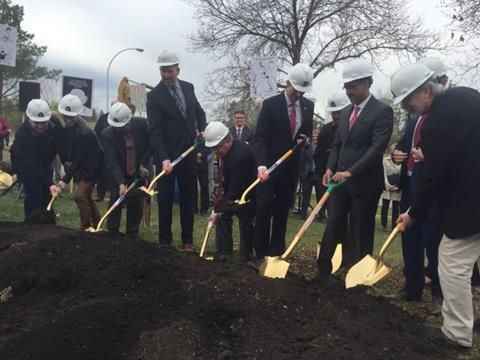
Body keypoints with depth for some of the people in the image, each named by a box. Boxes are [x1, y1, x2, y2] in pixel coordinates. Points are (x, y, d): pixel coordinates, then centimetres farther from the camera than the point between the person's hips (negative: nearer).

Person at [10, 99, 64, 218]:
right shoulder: (22, 134, -39)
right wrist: (50, 184, -46)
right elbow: (33, 165, -41)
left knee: (47, 192, 6)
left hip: (44, 161, 5)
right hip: (24, 163, -5)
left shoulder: (55, 123, -26)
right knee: (34, 191, -16)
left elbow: (61, 142, -2)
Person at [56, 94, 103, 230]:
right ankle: (97, 225, 30)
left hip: (91, 169, -9)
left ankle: (85, 227, -1)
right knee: (86, 196, 16)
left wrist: (66, 179, -28)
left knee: (80, 195, -14)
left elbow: (78, 159, -27)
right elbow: (69, 148, 15)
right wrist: (66, 161, 0)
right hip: (82, 167, 10)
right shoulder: (69, 125, -1)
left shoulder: (84, 133, -28)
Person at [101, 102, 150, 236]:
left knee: (136, 203, 1)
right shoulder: (107, 134, -21)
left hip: (139, 172, 1)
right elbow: (111, 161, -26)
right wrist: (121, 183, -36)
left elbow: (150, 144, -1)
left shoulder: (141, 124, -16)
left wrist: (143, 164, -9)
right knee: (115, 202, -5)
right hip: (118, 174, -1)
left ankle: (132, 233, 11)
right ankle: (112, 233, 8)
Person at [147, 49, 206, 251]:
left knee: (187, 199, 10)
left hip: (188, 153, 5)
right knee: (165, 200, 4)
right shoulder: (154, 95, -10)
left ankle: (187, 240, 19)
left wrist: (201, 129, 0)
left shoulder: (188, 87, 6)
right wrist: (164, 159, -26)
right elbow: (155, 130, -16)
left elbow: (199, 111, 21)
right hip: (167, 156, -4)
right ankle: (165, 240, 13)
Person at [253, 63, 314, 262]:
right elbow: (260, 138, -15)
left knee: (282, 211, 8)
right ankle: (261, 253, 6)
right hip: (269, 166, -4)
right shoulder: (270, 104, -10)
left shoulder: (308, 106, 3)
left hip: (291, 167, 4)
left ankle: (277, 252, 14)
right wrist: (261, 165, -28)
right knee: (264, 210, -3)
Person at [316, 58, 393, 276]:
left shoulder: (382, 111, -9)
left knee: (360, 233, 4)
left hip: (364, 183, -6)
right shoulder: (345, 112, 14)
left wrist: (350, 172, -25)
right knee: (333, 227, 7)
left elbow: (377, 148, -19)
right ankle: (323, 271, 14)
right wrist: (330, 168, 0)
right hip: (339, 180, 6)